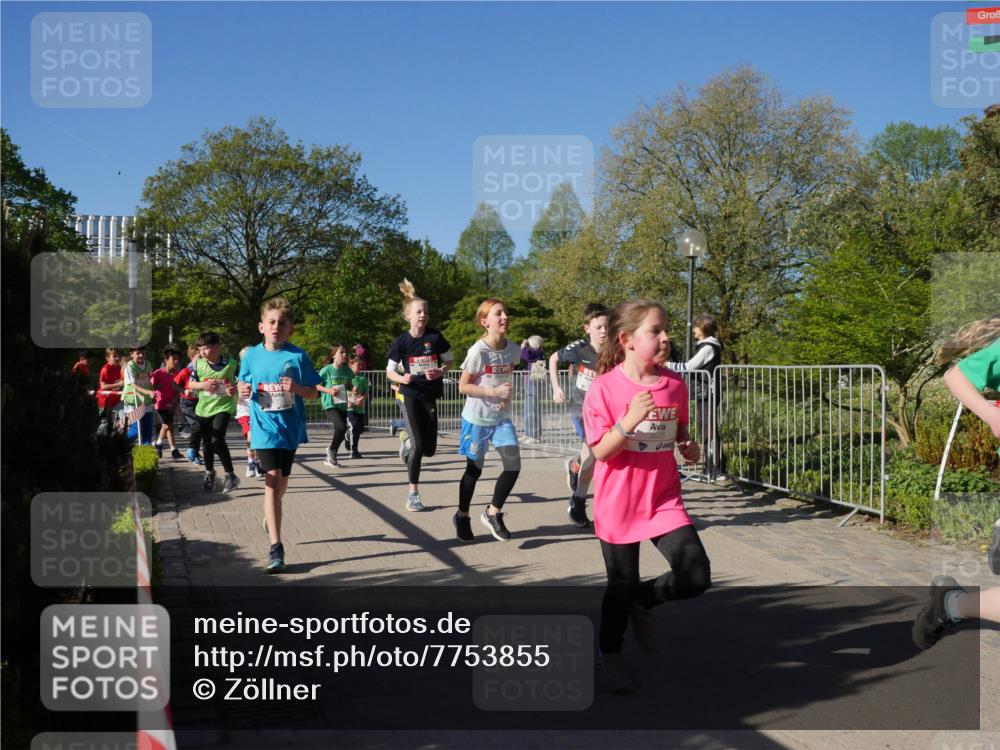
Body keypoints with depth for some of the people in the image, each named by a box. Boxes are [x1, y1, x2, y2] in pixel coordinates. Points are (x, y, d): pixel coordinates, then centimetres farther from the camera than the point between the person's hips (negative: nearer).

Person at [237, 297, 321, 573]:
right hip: (264, 426, -1)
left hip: (291, 426, 1)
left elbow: (313, 393, -2)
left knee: (282, 480, 18)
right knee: (273, 478, -15)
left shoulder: (298, 356, -6)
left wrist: (297, 388, -22)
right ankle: (275, 547, -14)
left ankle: (272, 516, 52)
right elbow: (243, 385, 12)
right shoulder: (252, 356, -1)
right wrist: (243, 391, -10)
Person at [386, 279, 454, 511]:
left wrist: (440, 372, -14)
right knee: (418, 446, -12)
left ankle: (409, 439, 38)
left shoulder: (435, 336, -6)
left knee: (429, 450, 3)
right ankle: (413, 493, 2)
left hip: (430, 396, 2)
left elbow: (449, 361, 6)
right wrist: (401, 378, -20)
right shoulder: (402, 341, -7)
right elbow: (389, 371, 1)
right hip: (410, 396, -2)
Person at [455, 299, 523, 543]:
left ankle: (493, 513, 15)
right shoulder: (478, 352, -19)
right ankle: (462, 516, 29)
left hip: (501, 418, 5)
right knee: (475, 468, 7)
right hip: (477, 418, -4)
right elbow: (463, 387, -14)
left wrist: (508, 394, -2)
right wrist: (494, 391, -23)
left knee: (513, 465, -6)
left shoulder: (513, 349, -3)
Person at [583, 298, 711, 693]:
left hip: (664, 500, 4)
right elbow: (600, 451, -16)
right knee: (622, 585, 9)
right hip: (619, 504, -3)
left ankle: (643, 601, 24)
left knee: (696, 576, -8)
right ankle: (610, 656, 35)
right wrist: (629, 420, -30)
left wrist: (689, 446, -6)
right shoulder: (605, 388, -14)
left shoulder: (674, 384, 0)